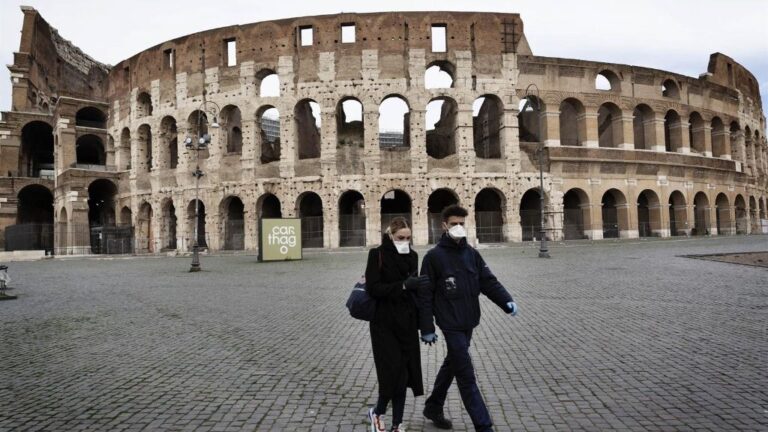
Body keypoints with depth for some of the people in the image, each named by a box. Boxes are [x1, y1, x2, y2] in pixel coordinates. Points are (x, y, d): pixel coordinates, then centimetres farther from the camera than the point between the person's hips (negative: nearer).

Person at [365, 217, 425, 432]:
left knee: (405, 372, 6)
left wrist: (421, 320, 11)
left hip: (407, 322, 5)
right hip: (385, 323, -5)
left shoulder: (412, 256, 7)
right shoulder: (377, 255, -9)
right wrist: (403, 285, -26)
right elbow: (373, 288, -17)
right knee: (393, 372, -7)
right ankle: (377, 411, 21)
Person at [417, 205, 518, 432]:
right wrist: (426, 328, -10)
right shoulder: (434, 256, -10)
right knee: (466, 375, -4)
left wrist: (507, 301, -15)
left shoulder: (472, 253, 6)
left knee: (452, 365, 19)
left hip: (468, 322, 6)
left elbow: (488, 281, 3)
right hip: (451, 324, -6)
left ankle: (433, 407, 38)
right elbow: (425, 295, -9)